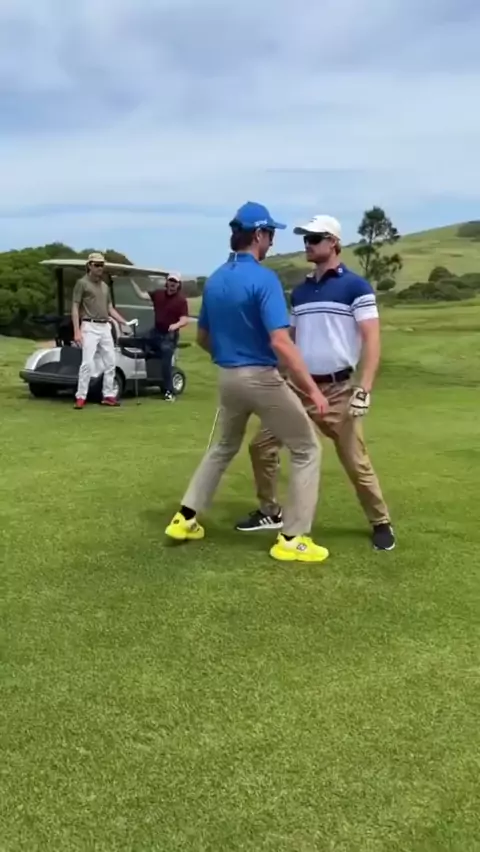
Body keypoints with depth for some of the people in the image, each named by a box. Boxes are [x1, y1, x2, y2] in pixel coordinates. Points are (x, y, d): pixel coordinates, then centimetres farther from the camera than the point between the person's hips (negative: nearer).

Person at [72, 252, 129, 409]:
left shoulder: (105, 286, 17)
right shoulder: (82, 283, -2)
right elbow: (75, 308, -6)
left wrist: (124, 322, 8)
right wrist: (77, 331, -15)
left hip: (105, 327, 7)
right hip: (90, 327, -7)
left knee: (110, 362, 6)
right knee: (88, 363, -13)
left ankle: (108, 395, 15)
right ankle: (80, 397, -6)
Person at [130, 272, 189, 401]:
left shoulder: (181, 300, -11)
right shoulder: (158, 294, 3)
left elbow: (185, 320, -17)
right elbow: (141, 295, 0)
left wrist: (176, 325, -37)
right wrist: (132, 281, -6)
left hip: (169, 335, -6)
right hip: (155, 332, 6)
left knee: (166, 363, -6)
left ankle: (169, 392, 3)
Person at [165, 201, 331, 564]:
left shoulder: (214, 280, 7)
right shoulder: (264, 279, -16)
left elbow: (203, 337, 16)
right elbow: (281, 343, -25)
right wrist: (312, 388, -22)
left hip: (228, 378, 8)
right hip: (262, 378, -7)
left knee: (225, 447, 28)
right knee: (307, 450, 6)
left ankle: (185, 518, 29)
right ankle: (292, 539, 5)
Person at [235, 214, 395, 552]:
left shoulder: (356, 287, -6)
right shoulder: (300, 292, 12)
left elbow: (372, 340, -12)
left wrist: (364, 389, -20)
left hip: (338, 390, -6)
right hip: (298, 386, 6)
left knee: (356, 462, 0)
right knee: (262, 444, 5)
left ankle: (381, 522, 21)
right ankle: (270, 512, 22)